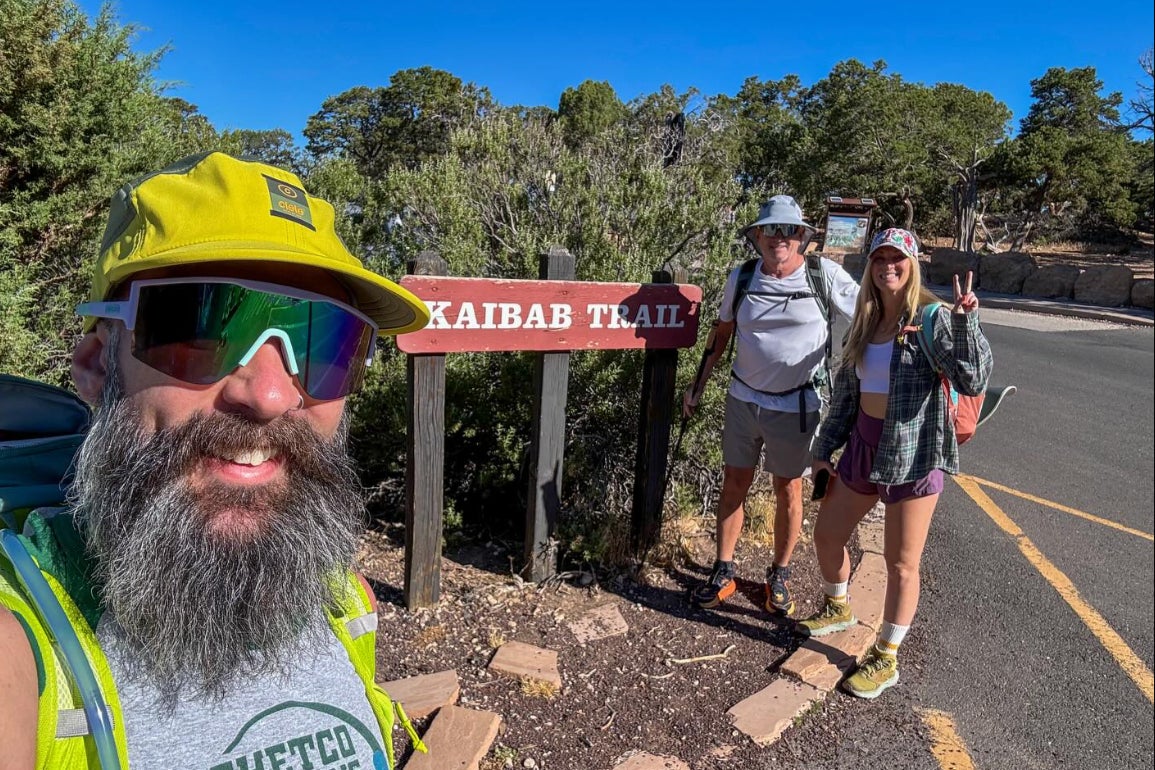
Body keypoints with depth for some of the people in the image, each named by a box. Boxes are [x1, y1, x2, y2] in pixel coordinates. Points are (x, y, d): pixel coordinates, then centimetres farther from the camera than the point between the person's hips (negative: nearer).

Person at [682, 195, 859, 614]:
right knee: (733, 484, 10)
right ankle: (723, 572, 25)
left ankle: (779, 576, 30)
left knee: (788, 490, 11)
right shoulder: (742, 277, 0)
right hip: (743, 398, 3)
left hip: (795, 405, -2)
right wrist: (697, 384, 11)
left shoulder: (824, 274, -10)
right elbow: (721, 333, 10)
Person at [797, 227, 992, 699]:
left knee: (901, 563, 5)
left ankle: (886, 659, 24)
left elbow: (973, 381, -22)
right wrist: (825, 447, 14)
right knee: (827, 536, 17)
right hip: (863, 445, 7)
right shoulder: (865, 323, 7)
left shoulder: (933, 319, -12)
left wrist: (965, 322, -31)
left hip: (913, 454, -6)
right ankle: (838, 609, 45)